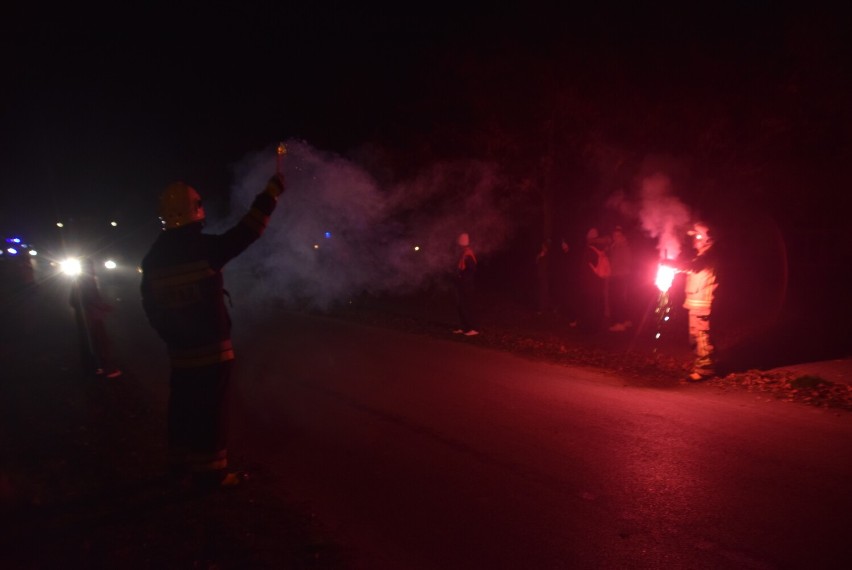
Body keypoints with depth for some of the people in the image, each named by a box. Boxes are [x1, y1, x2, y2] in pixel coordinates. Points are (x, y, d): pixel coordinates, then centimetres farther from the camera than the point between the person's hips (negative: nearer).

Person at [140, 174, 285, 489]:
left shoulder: (154, 257, 5)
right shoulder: (204, 247, -15)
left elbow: (150, 305, 9)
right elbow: (247, 232, -11)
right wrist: (271, 192, -3)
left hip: (180, 349, 6)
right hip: (211, 346, -6)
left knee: (183, 407, 16)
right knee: (211, 410, 2)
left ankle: (181, 465, 28)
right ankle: (211, 471, 10)